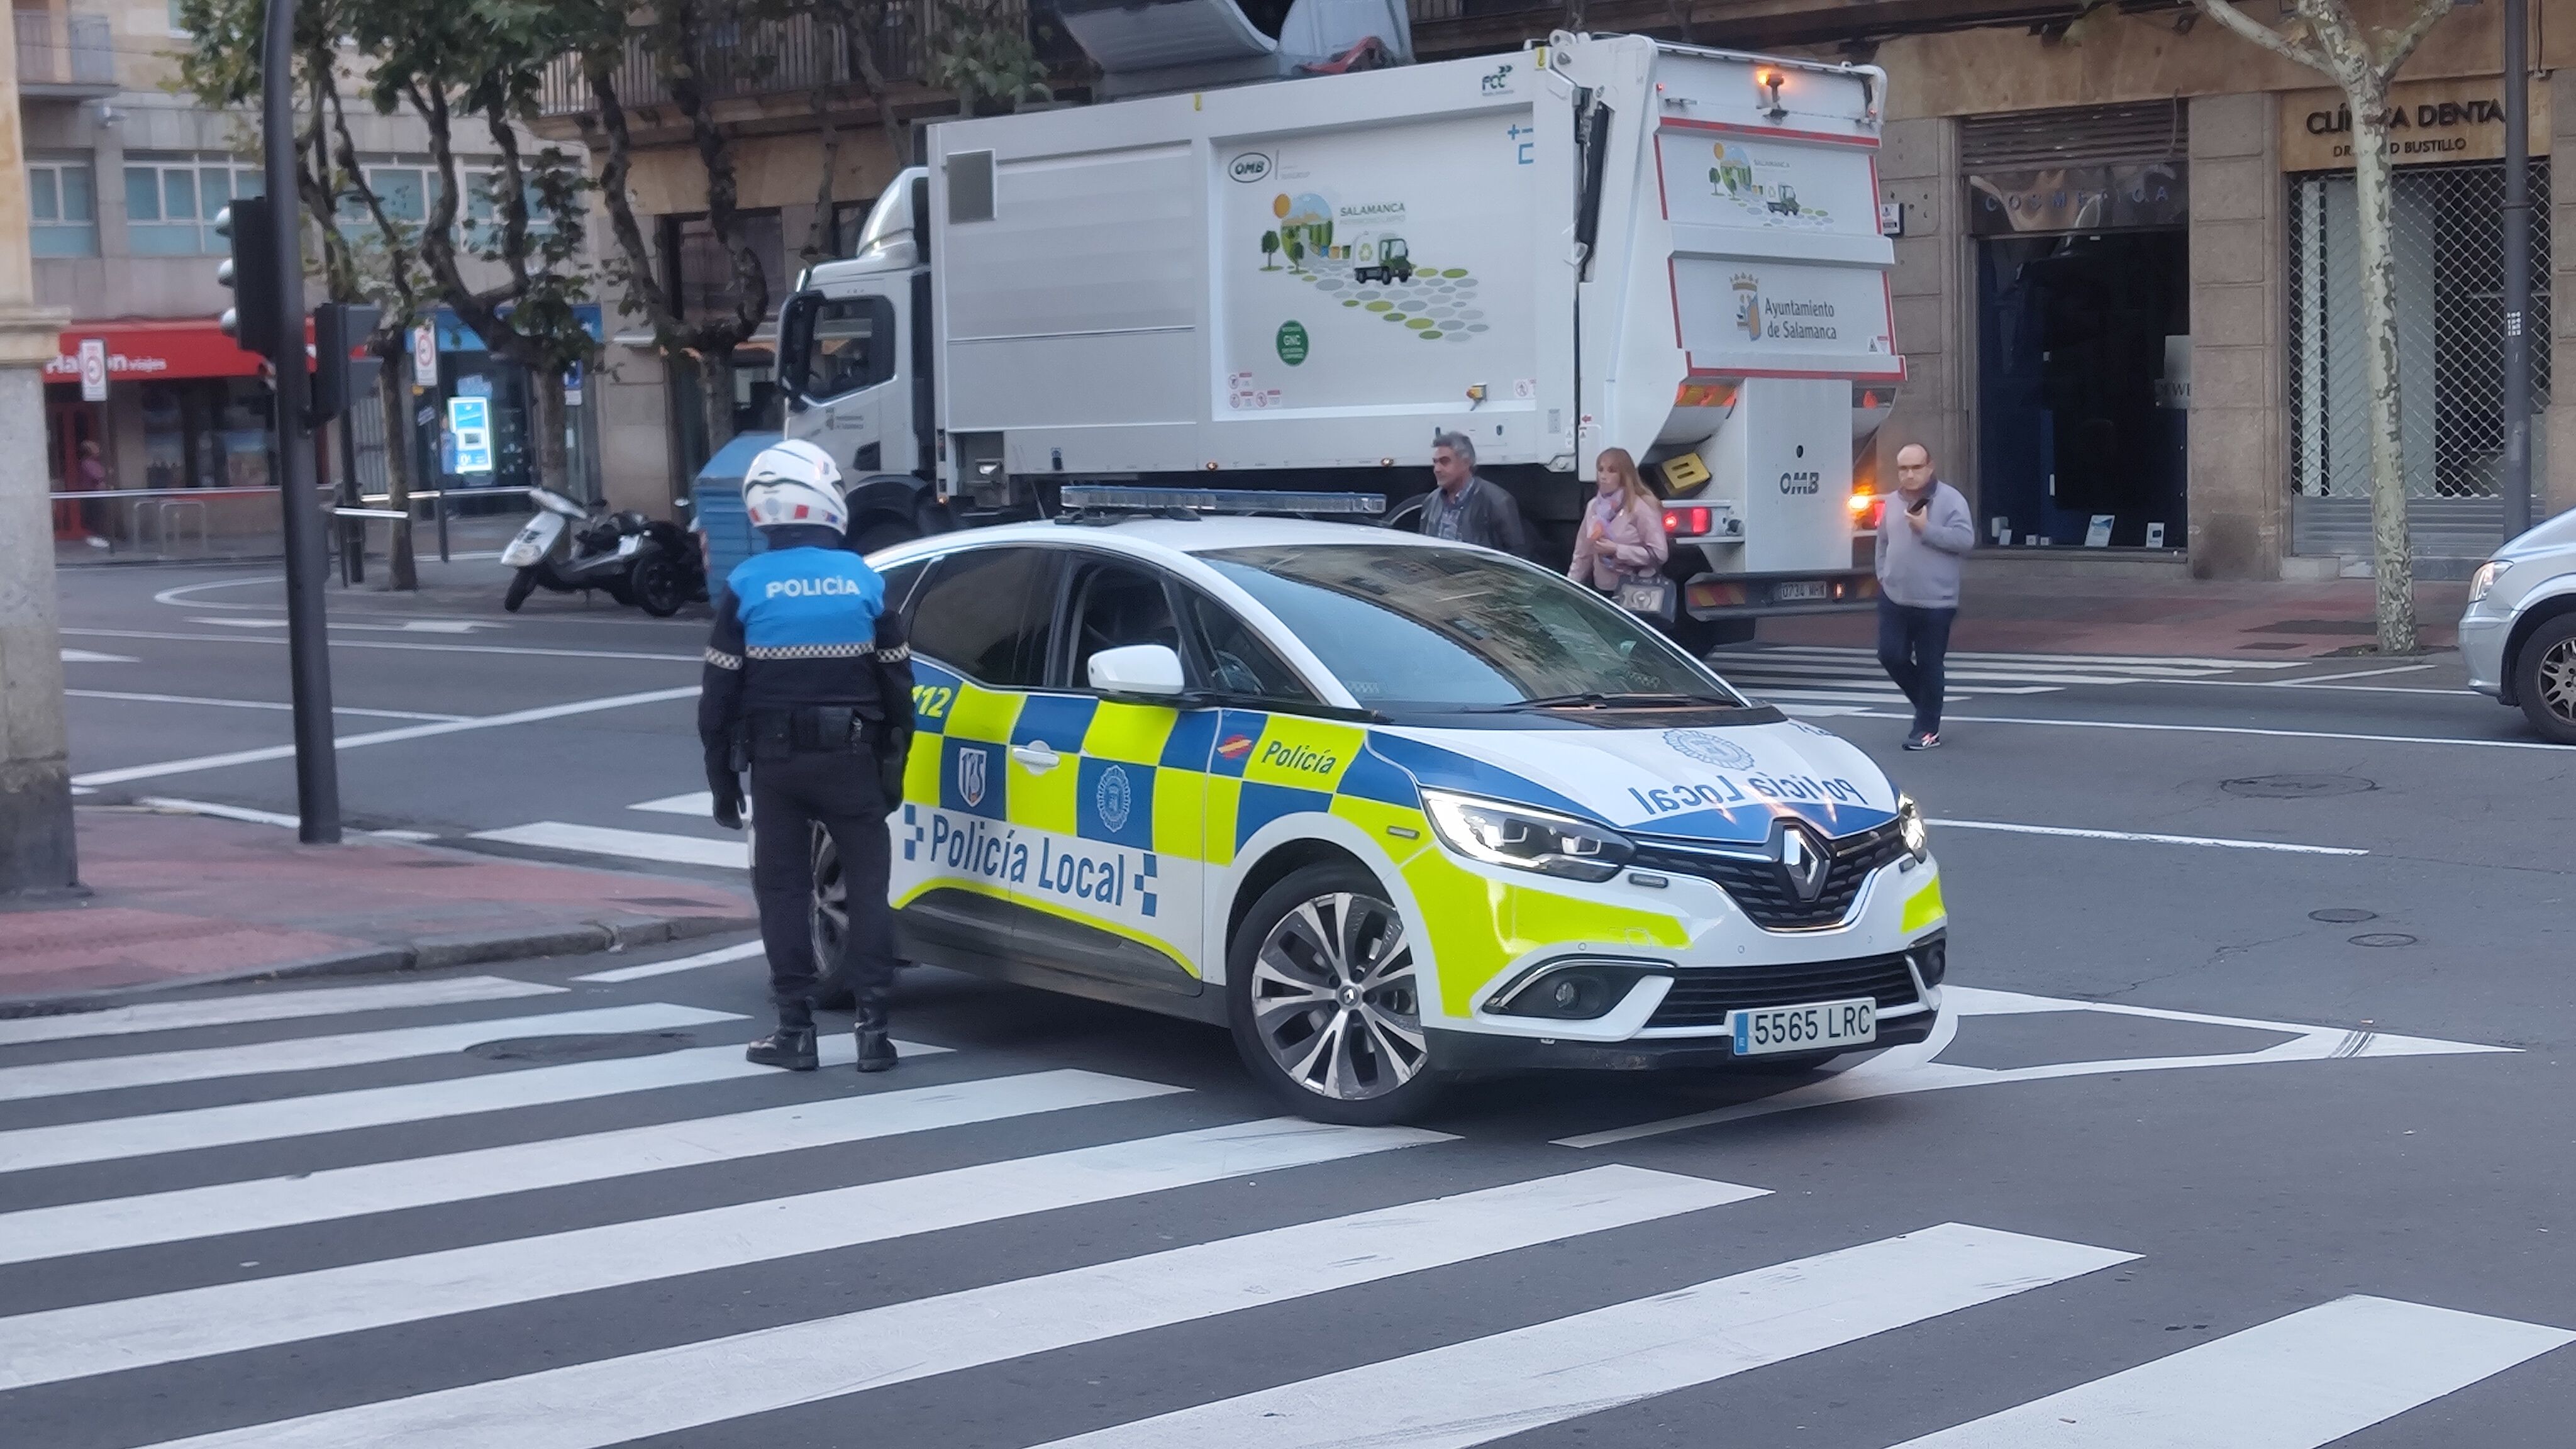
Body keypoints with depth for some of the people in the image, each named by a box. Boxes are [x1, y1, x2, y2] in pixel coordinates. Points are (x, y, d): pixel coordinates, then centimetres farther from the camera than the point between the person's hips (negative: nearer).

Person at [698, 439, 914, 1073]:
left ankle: (796, 1029, 7)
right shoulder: (864, 579, -2)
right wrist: (894, 764, 13)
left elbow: (720, 692, -2)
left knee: (783, 891, 8)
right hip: (851, 757, 0)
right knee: (868, 885, 6)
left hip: (775, 759, 0)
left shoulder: (745, 586, -5)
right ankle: (872, 1026, 1)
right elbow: (897, 683, 3)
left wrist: (721, 777, 7)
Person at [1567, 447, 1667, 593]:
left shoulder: (1642, 508, -11)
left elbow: (1659, 554, -17)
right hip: (1602, 590, 6)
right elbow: (1583, 554, 14)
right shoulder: (1594, 506, 8)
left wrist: (1616, 550, -18)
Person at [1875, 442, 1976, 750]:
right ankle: (1926, 702, 25)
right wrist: (1883, 575, 9)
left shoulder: (1950, 499, -7)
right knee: (1891, 656, 1)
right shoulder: (1894, 503, 12)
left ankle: (1927, 729, 10)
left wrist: (1926, 528, -20)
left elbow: (1965, 540, -15)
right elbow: (1883, 542, 23)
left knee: (1929, 666, 0)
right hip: (1894, 598, 5)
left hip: (1935, 601, -5)